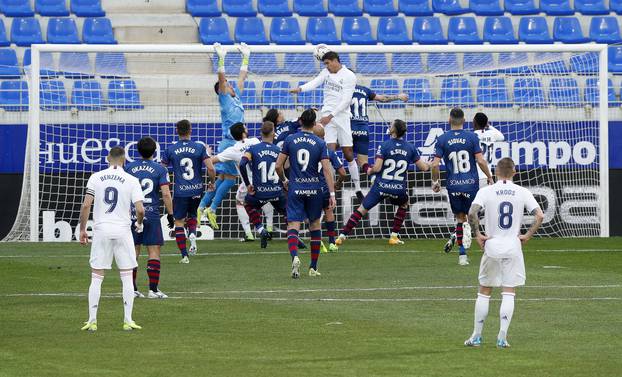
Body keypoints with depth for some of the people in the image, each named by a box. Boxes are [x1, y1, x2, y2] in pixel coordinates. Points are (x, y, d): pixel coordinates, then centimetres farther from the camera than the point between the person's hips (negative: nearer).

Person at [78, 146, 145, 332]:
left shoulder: (96, 177, 1)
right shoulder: (131, 181, -2)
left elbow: (86, 205, -5)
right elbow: (140, 209, -8)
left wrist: (82, 229, 4)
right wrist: (139, 224, 13)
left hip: (101, 231, 1)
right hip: (122, 231, -1)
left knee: (96, 278, 5)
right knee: (127, 277, 8)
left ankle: (92, 321, 1)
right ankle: (128, 320, 5)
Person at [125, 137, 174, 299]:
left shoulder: (128, 168, 4)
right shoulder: (160, 169, -2)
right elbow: (166, 194, -8)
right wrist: (170, 214, 1)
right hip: (152, 215, -2)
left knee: (133, 251, 8)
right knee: (154, 251, 1)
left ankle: (132, 289, 9)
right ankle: (153, 289, -3)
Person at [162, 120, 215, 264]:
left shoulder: (171, 149, -3)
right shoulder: (200, 148, -4)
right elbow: (210, 168, -9)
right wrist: (212, 182, 9)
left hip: (180, 191, -2)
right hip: (197, 190, 2)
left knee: (179, 221, 6)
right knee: (192, 215, 26)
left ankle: (184, 255, 0)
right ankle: (193, 234, -4)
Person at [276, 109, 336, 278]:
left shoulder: (290, 140, 0)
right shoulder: (320, 143, -3)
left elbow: (278, 165, 1)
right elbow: (327, 170, -9)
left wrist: (284, 180, 20)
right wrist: (332, 193, -7)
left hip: (295, 188, -1)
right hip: (314, 189, 1)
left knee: (293, 225, -4)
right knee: (315, 224, 17)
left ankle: (294, 257, -34)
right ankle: (313, 267, 20)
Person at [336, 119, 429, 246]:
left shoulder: (384, 146, -9)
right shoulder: (410, 148, 2)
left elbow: (377, 168, -15)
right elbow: (424, 167, 7)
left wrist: (369, 171, 7)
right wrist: (430, 166, 30)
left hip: (381, 187, -2)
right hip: (399, 189, 2)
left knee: (362, 209, 7)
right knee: (404, 204, 34)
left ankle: (342, 236, 2)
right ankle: (394, 236, 26)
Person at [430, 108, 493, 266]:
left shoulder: (442, 139, -2)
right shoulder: (472, 137, -4)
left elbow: (435, 164, -6)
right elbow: (480, 160, -7)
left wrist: (435, 182, 10)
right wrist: (489, 177, 7)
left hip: (453, 185, 1)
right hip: (471, 183, -1)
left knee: (460, 218, 12)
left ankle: (462, 253, 6)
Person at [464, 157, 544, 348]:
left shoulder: (486, 191, -3)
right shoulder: (522, 192, 0)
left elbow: (472, 213, -17)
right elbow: (540, 216, -8)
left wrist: (477, 234, -6)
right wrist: (528, 236, 1)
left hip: (492, 246, 0)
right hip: (513, 247, 0)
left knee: (484, 291, 11)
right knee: (508, 293, 4)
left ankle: (476, 336, 13)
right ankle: (502, 337, -4)